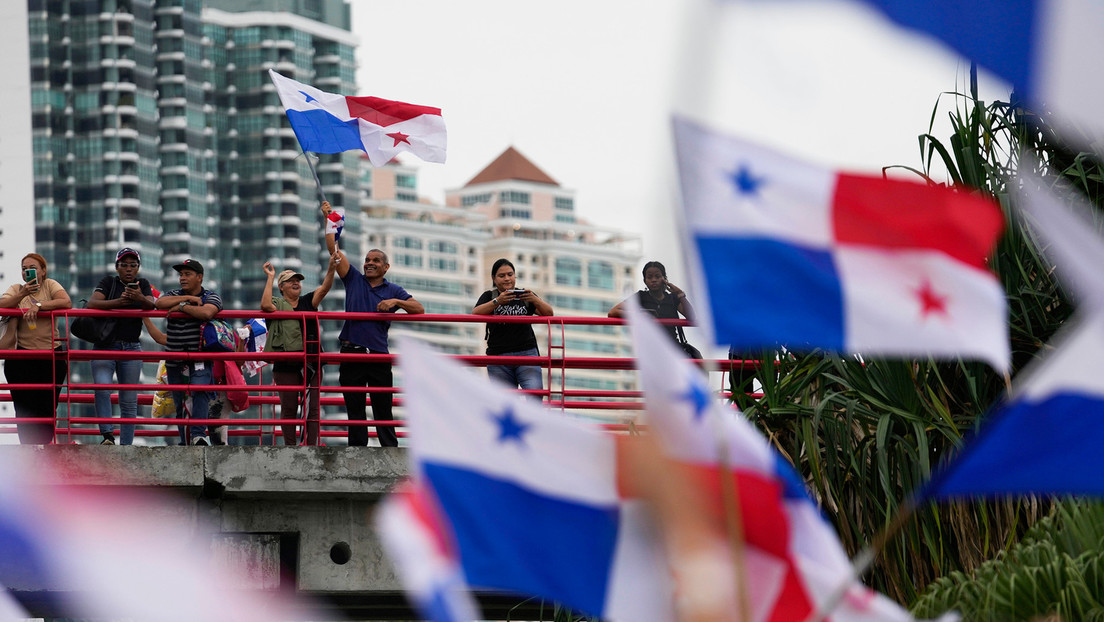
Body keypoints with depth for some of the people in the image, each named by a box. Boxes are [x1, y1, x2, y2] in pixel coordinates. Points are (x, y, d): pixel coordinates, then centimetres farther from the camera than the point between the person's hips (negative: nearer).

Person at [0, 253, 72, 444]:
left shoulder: (50, 285, 3)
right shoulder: (16, 289, 8)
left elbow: (66, 302, -15)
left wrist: (38, 305, -22)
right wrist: (23, 294, -19)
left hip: (52, 355, -1)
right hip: (23, 356, 1)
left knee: (47, 407, -1)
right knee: (25, 408, -1)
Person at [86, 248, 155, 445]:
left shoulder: (142, 285, 8)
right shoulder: (109, 282, 2)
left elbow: (151, 305, -10)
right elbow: (92, 303, -13)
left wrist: (139, 299, -34)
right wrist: (118, 302, -28)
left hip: (131, 348, 2)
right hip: (105, 345, -2)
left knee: (129, 401, 2)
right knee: (102, 389, -24)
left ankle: (126, 446, 5)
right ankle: (107, 434, -21)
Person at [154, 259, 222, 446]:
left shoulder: (211, 297, 2)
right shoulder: (174, 295, 12)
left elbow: (206, 312, -22)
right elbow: (160, 303, -11)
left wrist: (182, 307, -11)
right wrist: (188, 299, -12)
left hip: (200, 359, -4)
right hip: (175, 360, 4)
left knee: (200, 391, -24)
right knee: (179, 401, 6)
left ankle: (198, 435, -31)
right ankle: (185, 442, 13)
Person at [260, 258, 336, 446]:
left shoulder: (307, 302, 13)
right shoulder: (277, 305, 4)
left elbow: (324, 289, -3)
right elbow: (265, 305, -18)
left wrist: (331, 269, -20)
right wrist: (270, 277, -12)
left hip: (311, 364, 3)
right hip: (286, 365, -2)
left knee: (312, 408, -1)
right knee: (289, 409, 1)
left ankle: (311, 448, 0)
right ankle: (290, 448, 7)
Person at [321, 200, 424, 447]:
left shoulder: (393, 290, 10)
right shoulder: (354, 280, 11)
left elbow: (419, 309, 0)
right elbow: (334, 250, 4)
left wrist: (395, 302, -14)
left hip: (379, 355, -1)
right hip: (352, 353, 1)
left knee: (383, 412, 1)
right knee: (355, 411, 3)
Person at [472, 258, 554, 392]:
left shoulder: (525, 295, 14)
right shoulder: (489, 296, 11)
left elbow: (548, 313, 3)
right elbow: (475, 314, -7)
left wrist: (535, 300, -18)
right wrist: (497, 301, -23)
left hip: (526, 352, 0)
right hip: (498, 357, 0)